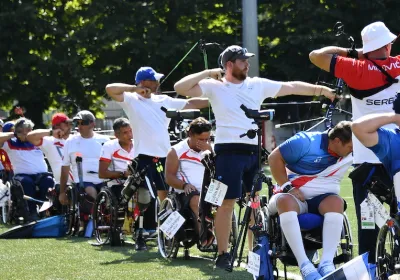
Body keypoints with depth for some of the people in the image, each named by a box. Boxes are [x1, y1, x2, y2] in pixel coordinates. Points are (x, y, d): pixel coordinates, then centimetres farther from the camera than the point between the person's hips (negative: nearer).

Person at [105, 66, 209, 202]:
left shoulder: (163, 100, 14)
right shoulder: (131, 100, -1)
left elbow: (190, 104, 16)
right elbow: (110, 89, -14)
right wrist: (135, 89, -12)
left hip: (164, 155, 5)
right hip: (145, 156, -5)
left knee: (166, 195, 10)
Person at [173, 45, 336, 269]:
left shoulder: (258, 85, 10)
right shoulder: (214, 87, -1)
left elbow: (292, 87, 11)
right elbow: (180, 88, -9)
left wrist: (321, 89, 9)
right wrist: (208, 73, -8)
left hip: (254, 151, 4)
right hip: (229, 151, -4)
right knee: (227, 202, -4)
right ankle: (223, 255, 3)